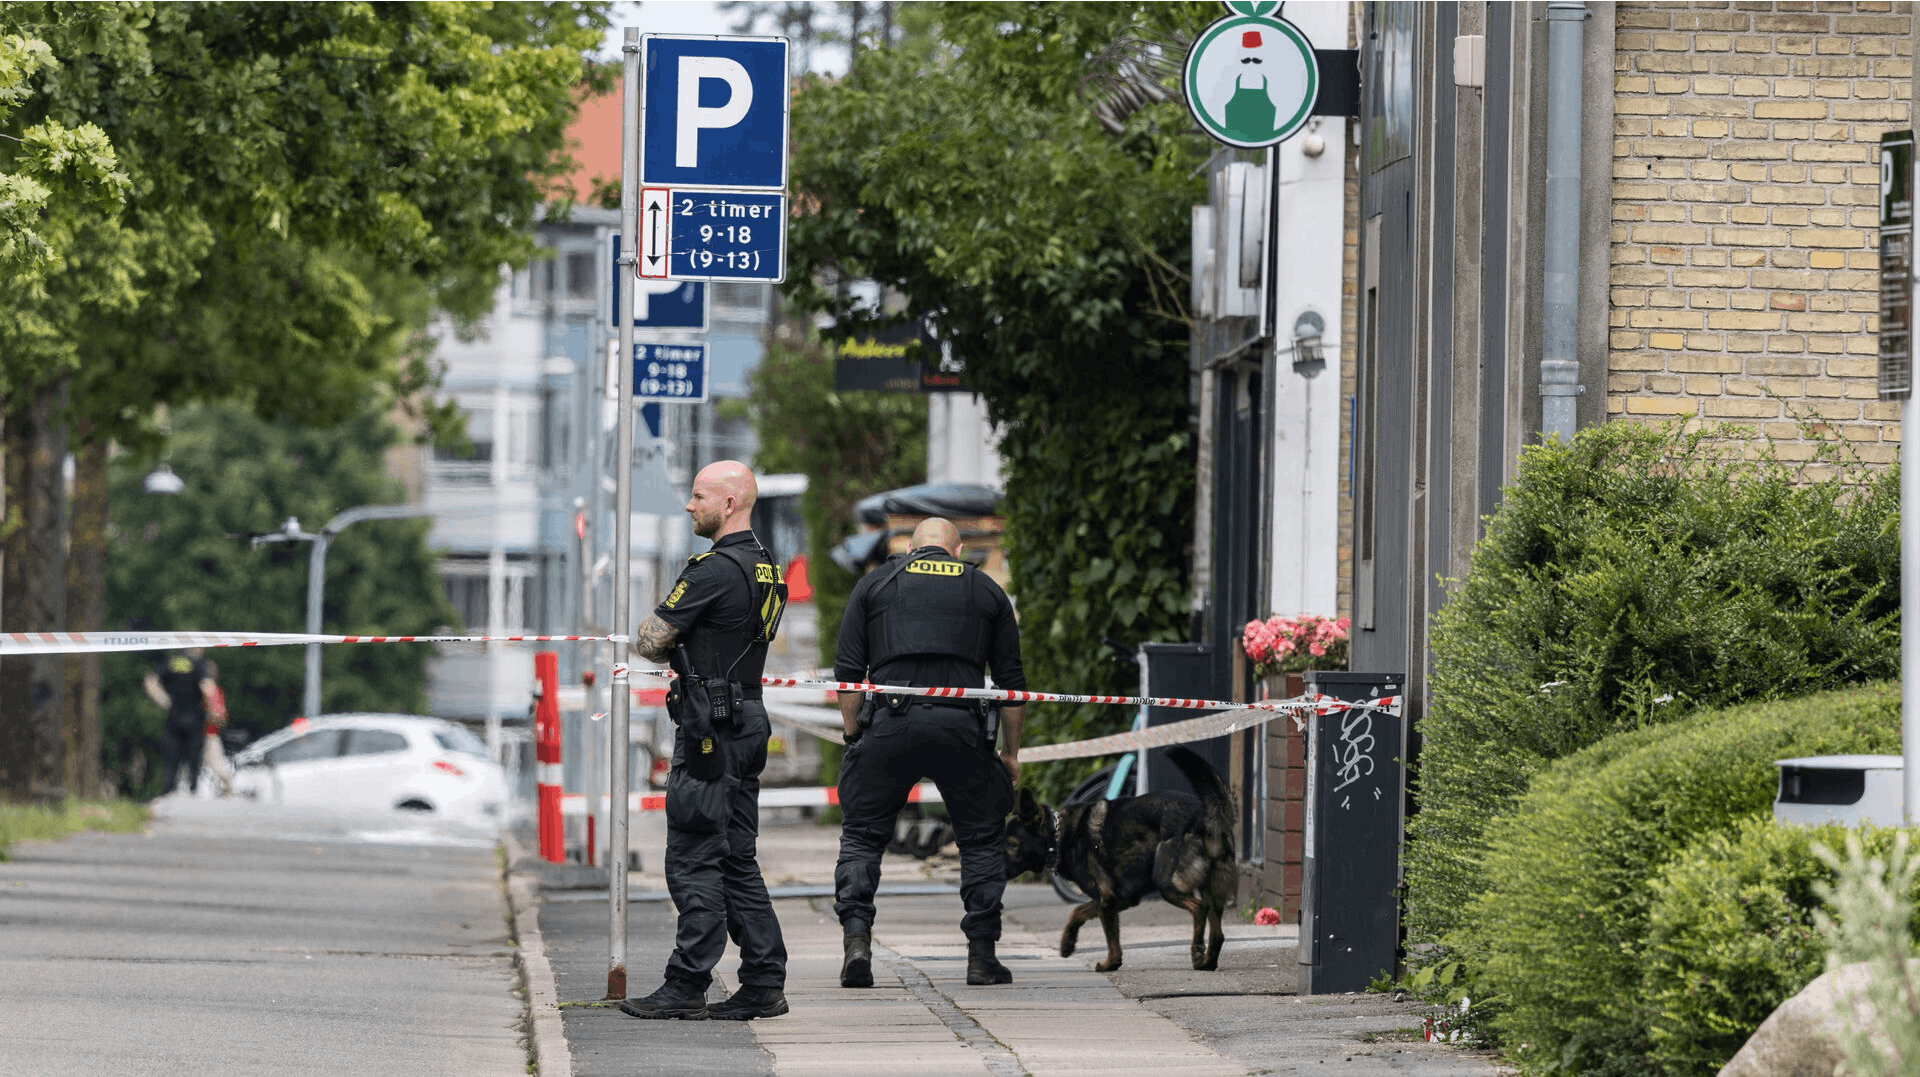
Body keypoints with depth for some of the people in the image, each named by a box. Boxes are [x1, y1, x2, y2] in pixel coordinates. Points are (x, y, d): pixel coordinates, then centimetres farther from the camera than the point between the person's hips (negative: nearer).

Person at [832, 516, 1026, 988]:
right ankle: (982, 956, 9)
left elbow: (847, 671, 9)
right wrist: (1010, 752, 22)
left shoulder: (874, 584, 16)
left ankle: (856, 939, -7)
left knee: (861, 835, 11)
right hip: (962, 728, 0)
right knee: (982, 838, 15)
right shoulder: (986, 590, 17)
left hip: (888, 725, 0)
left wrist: (855, 737, 15)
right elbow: (1010, 679, 15)